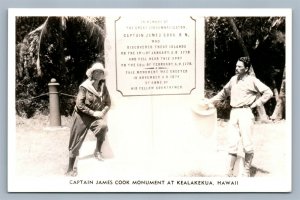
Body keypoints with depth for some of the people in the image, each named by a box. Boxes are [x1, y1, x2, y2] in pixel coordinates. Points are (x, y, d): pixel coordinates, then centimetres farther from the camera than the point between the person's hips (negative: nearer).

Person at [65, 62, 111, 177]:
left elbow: (108, 103, 5)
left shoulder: (103, 87, 0)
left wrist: (102, 113, -13)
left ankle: (97, 152, -9)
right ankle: (70, 169, 18)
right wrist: (93, 113, -20)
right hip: (82, 117, -3)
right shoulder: (84, 87, -14)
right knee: (76, 143, 2)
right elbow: (79, 104, -18)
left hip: (96, 116, 3)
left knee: (103, 126, -32)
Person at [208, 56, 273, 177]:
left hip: (245, 113, -5)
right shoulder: (233, 79, 16)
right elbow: (224, 92, 30)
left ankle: (246, 172, 10)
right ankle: (229, 172, 6)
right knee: (232, 143, 2)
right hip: (233, 113, 5)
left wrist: (256, 103, -7)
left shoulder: (252, 80, -1)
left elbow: (268, 92, -4)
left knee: (247, 144, -4)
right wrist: (211, 101, 28)